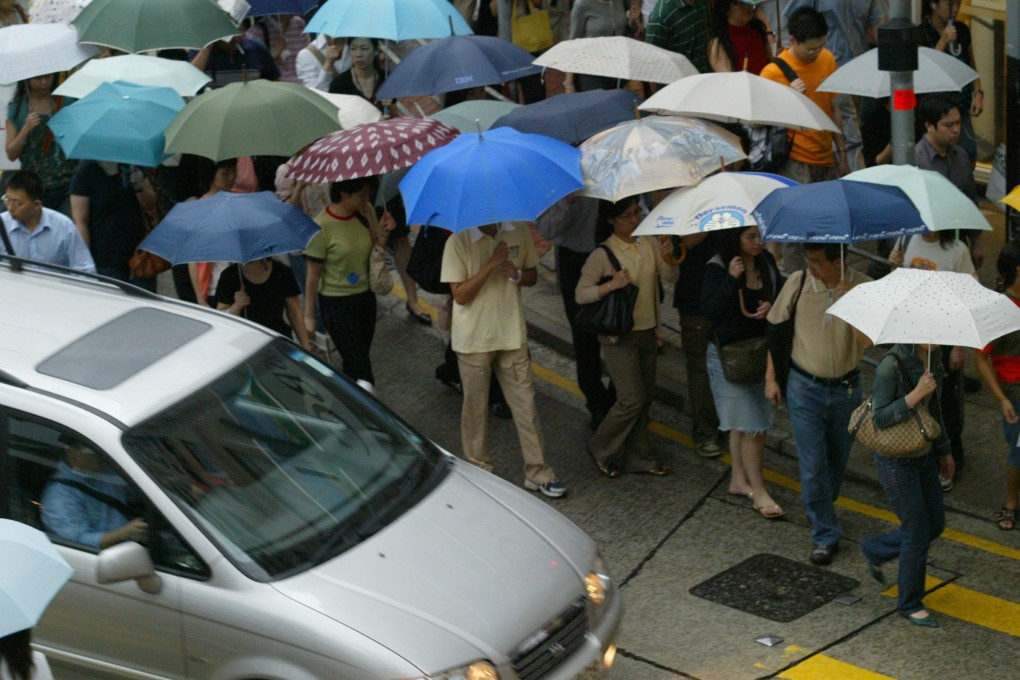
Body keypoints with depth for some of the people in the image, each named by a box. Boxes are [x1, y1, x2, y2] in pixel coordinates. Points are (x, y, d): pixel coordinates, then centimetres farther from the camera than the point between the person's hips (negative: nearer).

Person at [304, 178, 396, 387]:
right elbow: (313, 274, -13)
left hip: (365, 297, 6)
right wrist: (309, 316, -9)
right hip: (337, 303, -6)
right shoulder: (321, 227, -20)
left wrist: (383, 233, -11)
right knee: (360, 368, -7)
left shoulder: (366, 211, -4)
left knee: (355, 362, 15)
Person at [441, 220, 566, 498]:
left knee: (526, 404, 5)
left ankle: (537, 473, 14)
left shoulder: (519, 232, -2)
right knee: (476, 407, 9)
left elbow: (533, 276, 8)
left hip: (512, 335, 3)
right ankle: (478, 470, 24)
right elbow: (460, 295, -17)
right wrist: (492, 264, -25)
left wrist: (517, 274, -15)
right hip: (474, 339, -3)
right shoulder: (458, 242, -13)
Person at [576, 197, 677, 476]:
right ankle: (602, 449, 13)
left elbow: (670, 277, 1)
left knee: (645, 398, 12)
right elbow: (581, 295, -13)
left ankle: (639, 457, 24)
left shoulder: (649, 242, 0)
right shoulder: (603, 254, -14)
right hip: (619, 336, -6)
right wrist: (612, 285, -26)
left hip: (647, 331, 6)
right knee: (632, 399, -7)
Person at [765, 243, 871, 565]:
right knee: (812, 466, -3)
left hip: (845, 389, 1)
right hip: (805, 388, -1)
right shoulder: (798, 283, -10)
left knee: (838, 459, 19)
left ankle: (824, 506, 46)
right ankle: (825, 535, 10)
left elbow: (869, 342, -17)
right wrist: (770, 377, 4)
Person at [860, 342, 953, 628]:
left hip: (924, 454, 8)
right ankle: (910, 604, 21)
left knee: (935, 524, 15)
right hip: (896, 462, -8)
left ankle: (875, 550, 39)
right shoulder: (891, 365, -24)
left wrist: (944, 449, 19)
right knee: (918, 532, 1)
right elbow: (879, 418, -23)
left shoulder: (933, 355, -1)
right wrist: (915, 394, -33)